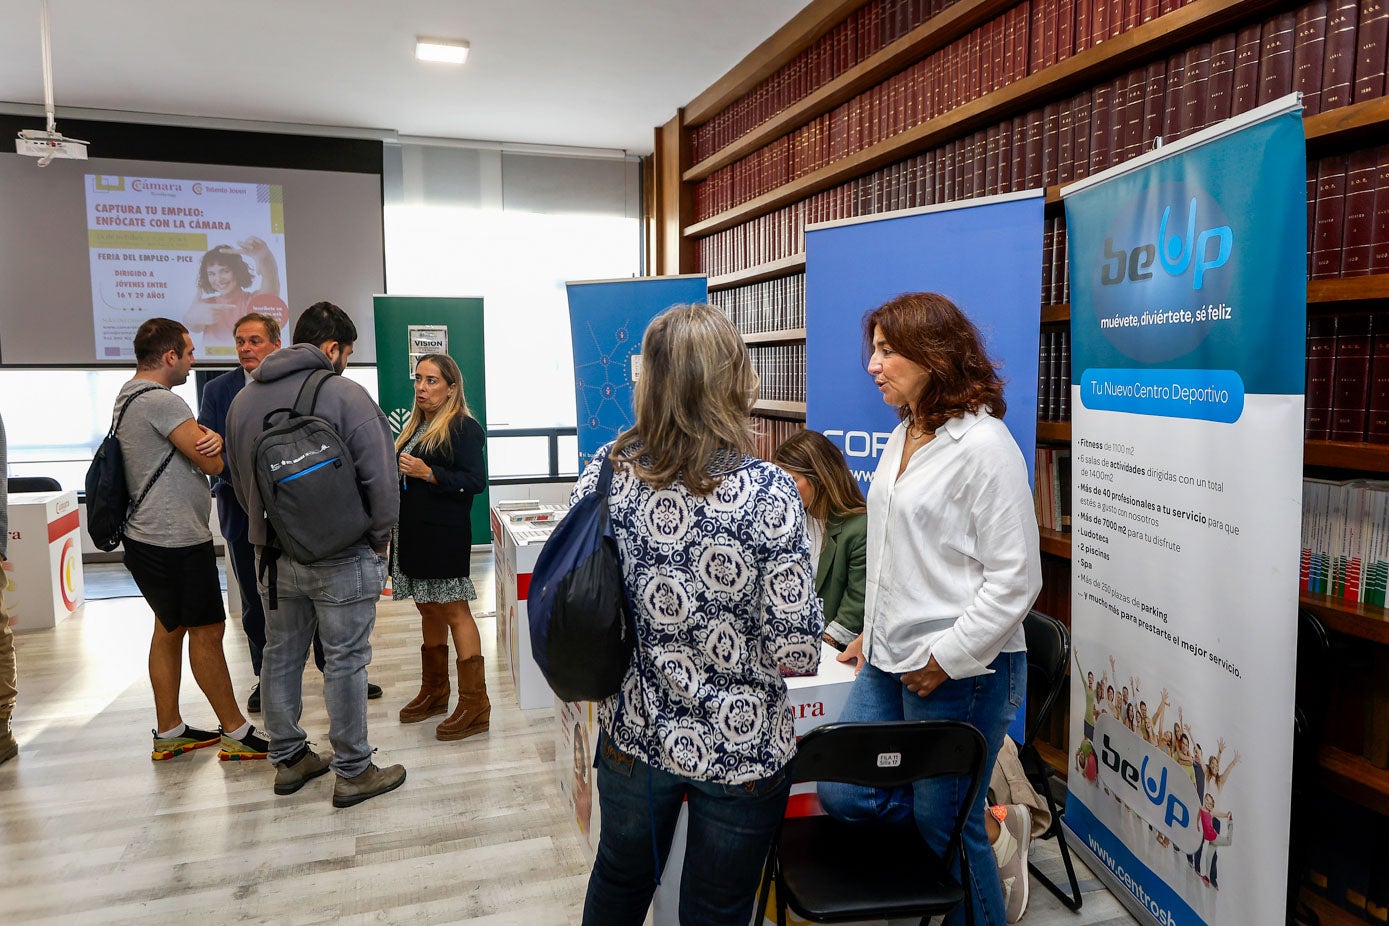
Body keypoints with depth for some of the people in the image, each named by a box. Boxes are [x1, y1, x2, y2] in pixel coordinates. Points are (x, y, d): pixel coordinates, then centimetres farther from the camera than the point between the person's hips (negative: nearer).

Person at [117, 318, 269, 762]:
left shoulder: (129, 396, 14)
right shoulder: (161, 401, -19)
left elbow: (205, 445, 11)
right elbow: (212, 463, -18)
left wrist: (209, 438, -11)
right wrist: (217, 442, 3)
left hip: (149, 537, 10)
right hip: (177, 541, -10)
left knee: (170, 628, 16)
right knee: (207, 630, -2)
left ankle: (169, 732, 25)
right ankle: (236, 734, 8)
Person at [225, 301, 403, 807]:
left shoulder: (244, 398, 8)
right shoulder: (343, 393, -14)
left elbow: (237, 478, 17)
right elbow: (380, 475, -17)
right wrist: (379, 537, -4)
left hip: (273, 553, 7)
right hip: (341, 556, -6)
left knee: (281, 656, 17)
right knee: (345, 662, 3)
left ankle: (288, 759, 31)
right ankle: (353, 773, 13)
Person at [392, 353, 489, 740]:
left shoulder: (464, 428, -9)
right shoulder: (415, 427, 17)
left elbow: (476, 481, -16)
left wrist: (428, 473, -22)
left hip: (444, 535, -8)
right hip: (412, 534, 9)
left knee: (454, 611, -7)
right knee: (429, 610, 16)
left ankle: (475, 705, -1)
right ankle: (434, 693, 29)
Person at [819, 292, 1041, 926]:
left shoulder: (983, 445, -16)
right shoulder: (903, 436, 11)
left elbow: (1015, 578, -17)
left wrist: (944, 659, -15)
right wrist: (872, 634, 16)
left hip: (961, 672, -8)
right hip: (890, 662, 9)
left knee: (943, 826, 6)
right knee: (841, 793, 8)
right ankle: (991, 825, 24)